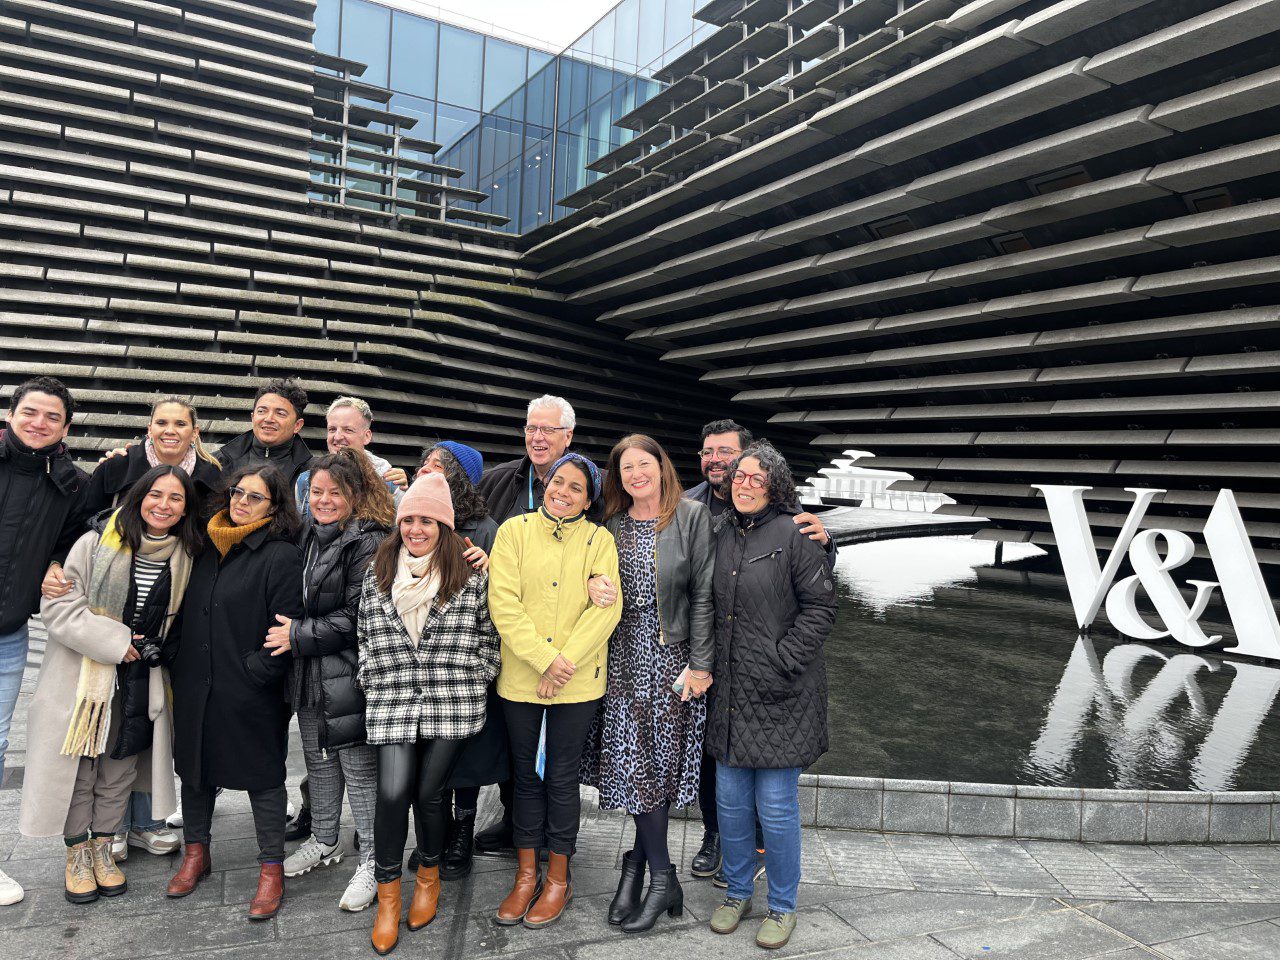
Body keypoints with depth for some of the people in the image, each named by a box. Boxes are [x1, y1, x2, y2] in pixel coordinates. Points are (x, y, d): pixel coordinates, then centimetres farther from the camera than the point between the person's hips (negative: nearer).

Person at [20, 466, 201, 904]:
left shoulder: (184, 555, -1)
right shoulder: (97, 542, -12)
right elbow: (58, 605, -13)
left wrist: (157, 651, 1)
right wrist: (114, 642, -18)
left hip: (140, 682, 3)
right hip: (81, 675, -3)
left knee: (119, 769, 13)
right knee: (78, 768, 8)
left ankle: (103, 845, 32)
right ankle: (77, 851, 27)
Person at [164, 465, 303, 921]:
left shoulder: (282, 556, -12)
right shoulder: (209, 549, 10)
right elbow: (186, 614, 19)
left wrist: (254, 672, -18)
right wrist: (176, 658, 9)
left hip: (250, 694, -7)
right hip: (195, 687, 7)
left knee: (263, 776, 5)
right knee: (195, 766, 19)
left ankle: (272, 869, 18)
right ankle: (195, 853, 38)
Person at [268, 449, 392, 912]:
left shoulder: (368, 543, -15)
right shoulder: (307, 533, 11)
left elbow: (358, 617, -19)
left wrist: (299, 635, -14)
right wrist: (293, 633, 8)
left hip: (348, 677, -8)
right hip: (309, 673, 8)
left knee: (359, 768, 0)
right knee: (319, 761, 21)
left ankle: (374, 861, 14)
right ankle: (324, 841, 40)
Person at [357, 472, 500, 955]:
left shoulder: (471, 577, 0)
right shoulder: (376, 575, 9)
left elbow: (488, 636, 7)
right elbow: (364, 636, 15)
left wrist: (476, 680, 2)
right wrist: (373, 680, 8)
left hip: (452, 705, -1)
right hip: (392, 703, 1)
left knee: (428, 793, 3)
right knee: (393, 794, -10)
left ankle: (429, 875, 33)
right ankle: (388, 895, 12)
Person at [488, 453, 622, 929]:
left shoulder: (599, 540, 0)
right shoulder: (514, 530, 0)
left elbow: (606, 608, -8)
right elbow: (503, 602, -9)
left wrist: (565, 663, -17)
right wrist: (544, 659, -16)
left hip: (577, 682, -1)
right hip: (520, 676, 1)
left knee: (561, 777, 8)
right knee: (526, 775, 14)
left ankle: (557, 878, 26)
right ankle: (526, 875, 30)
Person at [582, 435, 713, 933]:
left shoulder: (692, 517, -4)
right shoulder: (611, 524, 8)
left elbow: (704, 594, -8)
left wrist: (700, 664, -11)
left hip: (670, 654, -3)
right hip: (623, 655, 3)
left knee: (657, 760, 1)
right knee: (631, 761, 4)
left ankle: (638, 864, 16)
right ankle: (662, 879, 17)